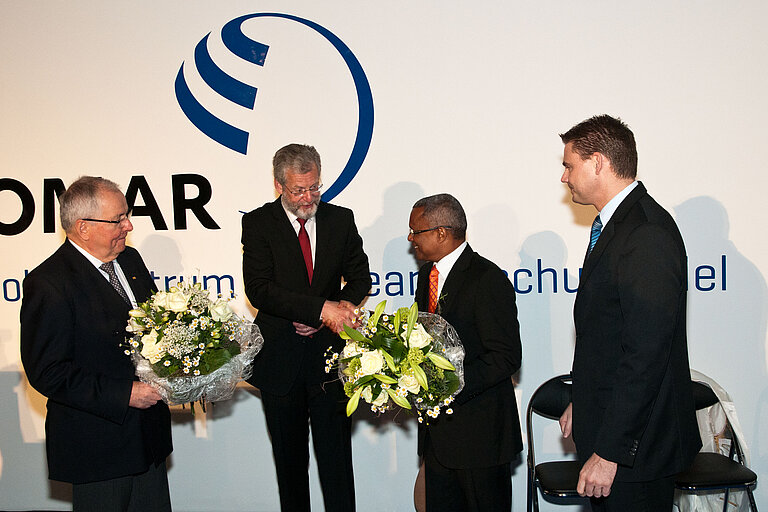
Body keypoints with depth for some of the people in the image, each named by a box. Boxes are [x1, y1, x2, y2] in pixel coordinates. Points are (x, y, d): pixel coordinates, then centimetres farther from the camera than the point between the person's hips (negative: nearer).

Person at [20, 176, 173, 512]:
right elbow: (47, 373, -20)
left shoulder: (129, 259, 6)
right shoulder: (48, 284, -18)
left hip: (148, 432, 7)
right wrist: (124, 395, -23)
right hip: (97, 446, -7)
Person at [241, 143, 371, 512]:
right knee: (289, 456, 14)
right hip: (279, 356, 0)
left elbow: (359, 276, 11)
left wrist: (343, 305, -11)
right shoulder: (258, 223, -5)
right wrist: (320, 308, -24)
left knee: (335, 452, 3)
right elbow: (258, 289, -16)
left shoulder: (341, 220, 2)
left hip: (328, 351, 1)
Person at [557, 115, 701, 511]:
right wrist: (581, 404, 17)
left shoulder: (648, 236, -21)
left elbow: (645, 354, -25)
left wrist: (609, 452, -23)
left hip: (634, 448, -9)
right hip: (607, 425, 9)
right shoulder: (612, 226, 11)